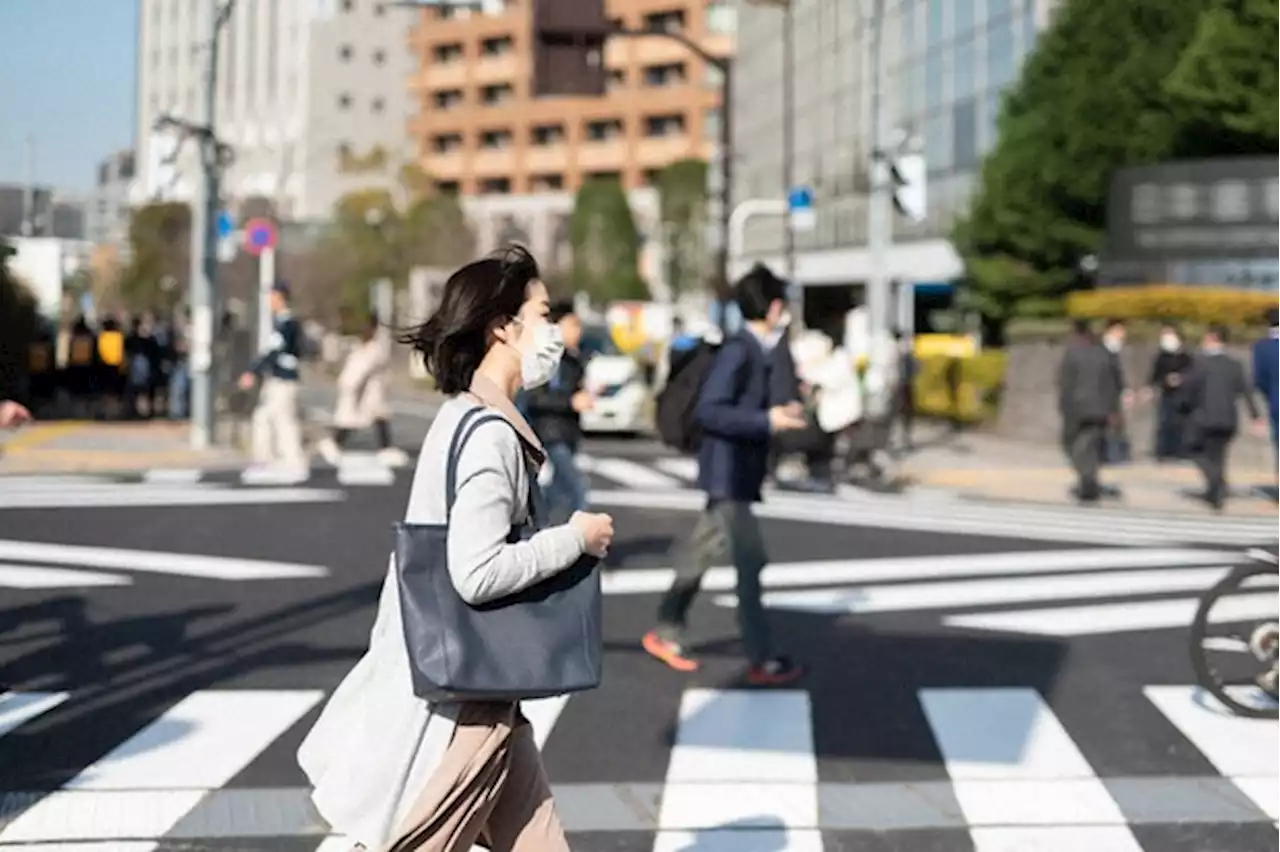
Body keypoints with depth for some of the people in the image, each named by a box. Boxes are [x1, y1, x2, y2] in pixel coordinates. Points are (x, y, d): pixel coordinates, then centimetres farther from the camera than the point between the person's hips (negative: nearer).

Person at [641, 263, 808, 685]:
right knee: (750, 561, -8)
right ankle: (763, 660, -4)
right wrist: (766, 422, -25)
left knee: (702, 552, 17)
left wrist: (780, 414, 12)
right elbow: (707, 410, -23)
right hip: (728, 472, -10)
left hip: (737, 472, 10)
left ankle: (666, 633, 28)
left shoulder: (755, 351, 11)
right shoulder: (738, 350, -17)